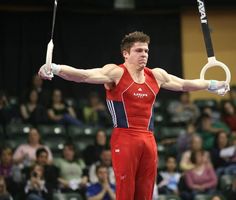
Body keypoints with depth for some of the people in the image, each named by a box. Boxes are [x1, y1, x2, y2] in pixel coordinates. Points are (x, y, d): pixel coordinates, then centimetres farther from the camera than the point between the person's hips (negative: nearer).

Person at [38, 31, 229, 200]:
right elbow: (84, 75, -18)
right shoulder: (115, 73, -5)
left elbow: (184, 84, 28)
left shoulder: (156, 75, 14)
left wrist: (212, 84, 35)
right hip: (124, 138, -6)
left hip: (148, 139, 6)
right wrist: (56, 69, -33)